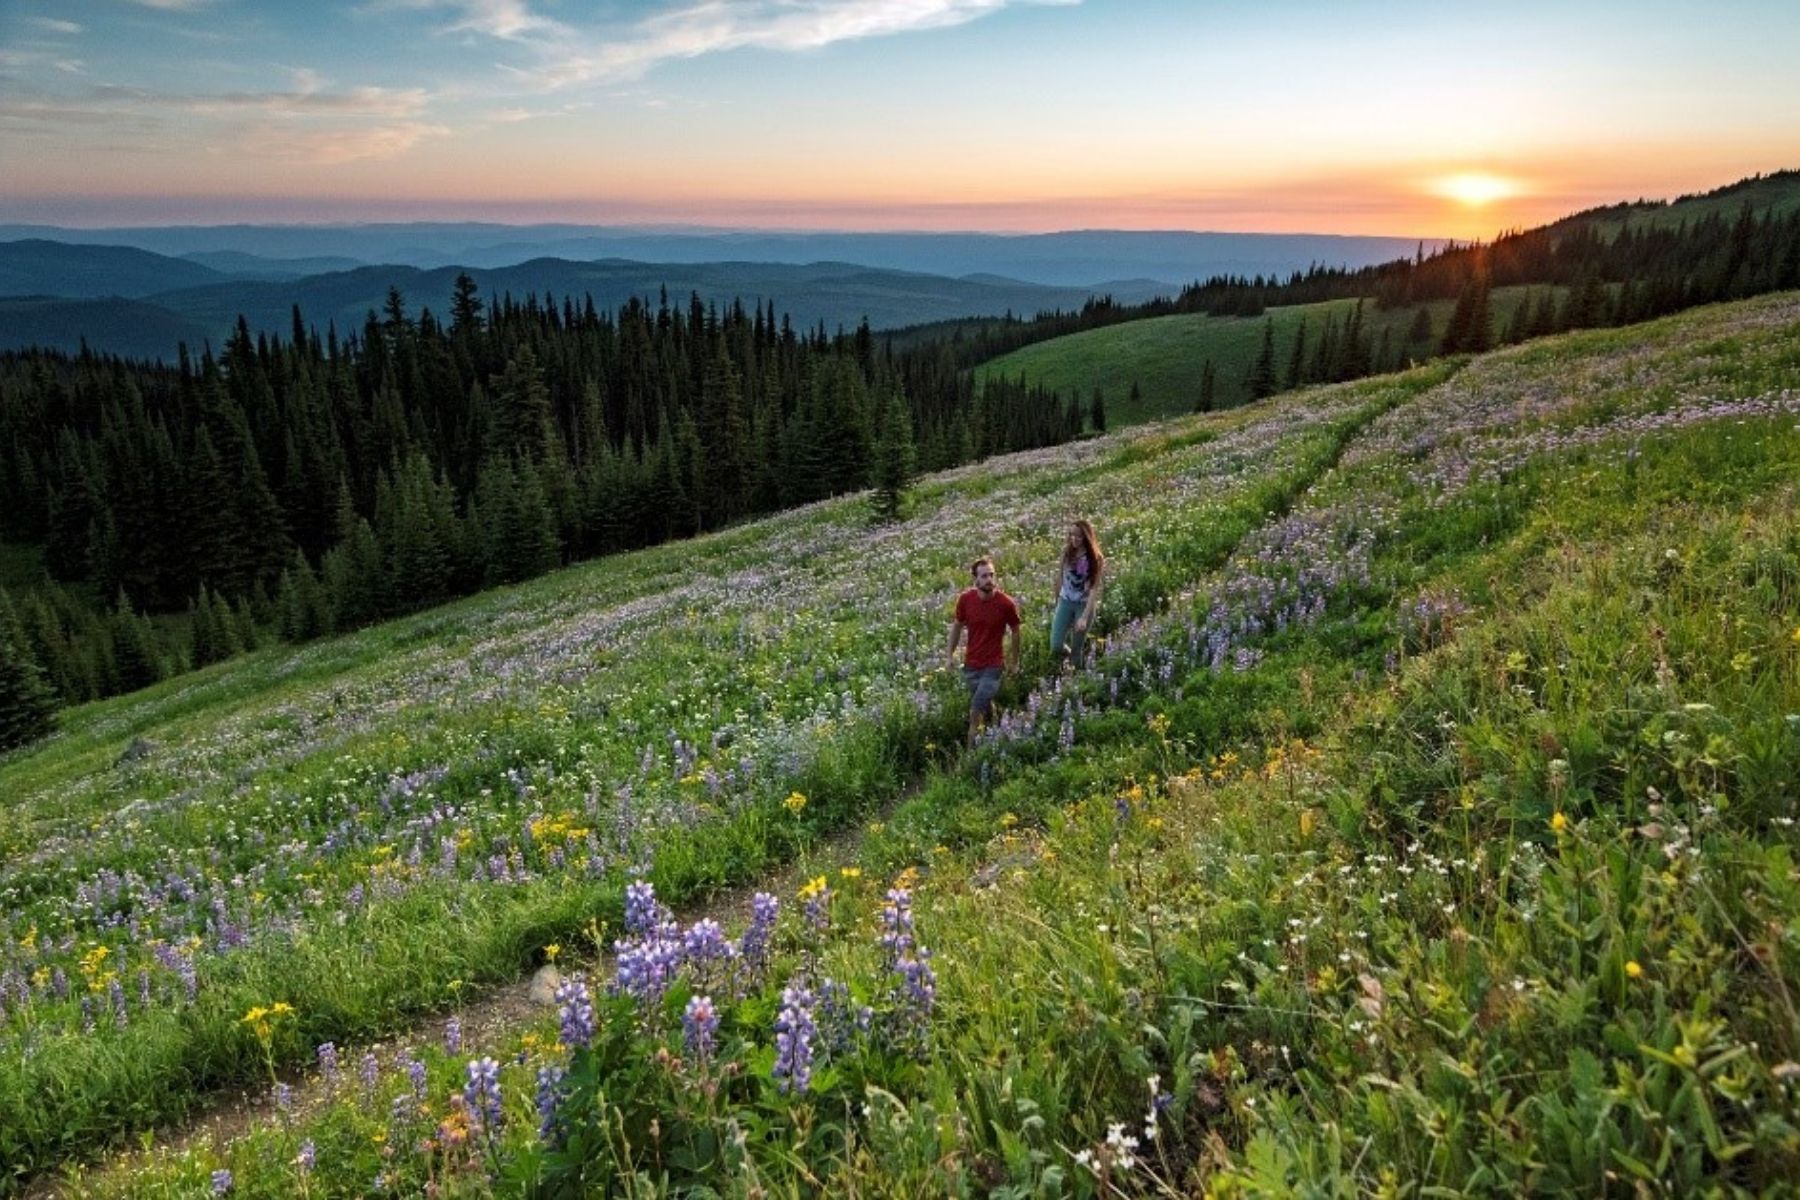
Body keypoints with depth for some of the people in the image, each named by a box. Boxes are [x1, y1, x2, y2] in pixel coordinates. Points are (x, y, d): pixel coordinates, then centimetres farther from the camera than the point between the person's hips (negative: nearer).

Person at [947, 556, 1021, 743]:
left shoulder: (1006, 603, -18)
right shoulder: (965, 599, -12)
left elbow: (1015, 631, -1)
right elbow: (957, 626, 6)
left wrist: (1014, 661, 7)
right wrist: (951, 654, 9)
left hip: (993, 666, -3)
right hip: (970, 664, 3)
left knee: (977, 709, -9)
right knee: (985, 705, 21)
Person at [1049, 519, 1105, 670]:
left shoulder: (1096, 559, -13)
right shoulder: (1067, 552, -5)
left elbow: (1094, 589, -16)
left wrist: (1085, 617, -24)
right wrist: (1056, 601, 15)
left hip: (1084, 605, -2)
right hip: (1065, 602, 2)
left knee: (1077, 649, 5)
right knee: (1056, 647, -6)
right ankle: (1069, 659, 27)